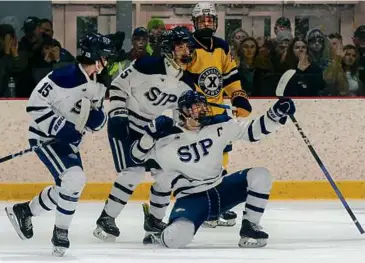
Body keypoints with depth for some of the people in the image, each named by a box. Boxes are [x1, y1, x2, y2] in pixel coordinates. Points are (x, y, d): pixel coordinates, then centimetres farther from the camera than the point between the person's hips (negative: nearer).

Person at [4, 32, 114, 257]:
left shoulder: (99, 85, 3)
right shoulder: (65, 77, -22)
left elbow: (95, 121, 13)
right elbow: (35, 104, -21)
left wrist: (97, 117, -11)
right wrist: (59, 127, -25)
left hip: (69, 140, 9)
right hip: (45, 137, -9)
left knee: (68, 187, 8)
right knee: (74, 178, -22)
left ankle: (23, 211, 25)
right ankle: (61, 232, -6)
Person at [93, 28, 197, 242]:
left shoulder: (187, 84, -3)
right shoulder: (147, 66, -21)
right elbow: (118, 86, -14)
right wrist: (118, 116, -19)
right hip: (126, 127, -7)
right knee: (134, 172, -20)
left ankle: (154, 218, 20)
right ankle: (106, 218, -10)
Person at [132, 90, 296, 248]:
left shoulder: (218, 125, -1)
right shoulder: (167, 138, -11)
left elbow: (251, 130, 1)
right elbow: (137, 156, -7)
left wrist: (276, 114, -13)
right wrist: (151, 133, -25)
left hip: (220, 189, 5)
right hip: (190, 199, -5)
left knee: (260, 175, -15)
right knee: (178, 236, -34)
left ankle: (249, 227, -1)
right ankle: (164, 237, 6)